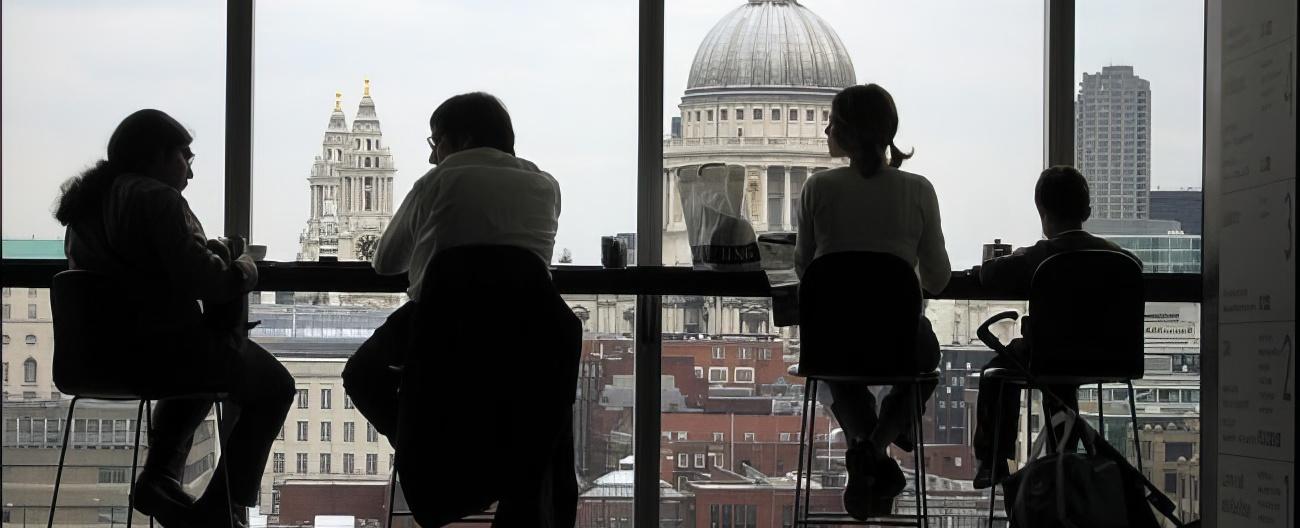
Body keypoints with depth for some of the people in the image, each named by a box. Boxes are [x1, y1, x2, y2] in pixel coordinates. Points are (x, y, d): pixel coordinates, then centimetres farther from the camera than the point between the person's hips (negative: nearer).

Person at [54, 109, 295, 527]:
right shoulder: (156, 199, -15)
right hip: (160, 348, -9)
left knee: (206, 361, 38)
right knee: (275, 385, 11)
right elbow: (203, 281, -22)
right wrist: (243, 270, -2)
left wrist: (209, 252, 17)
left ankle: (159, 478, 26)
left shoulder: (86, 199, 12)